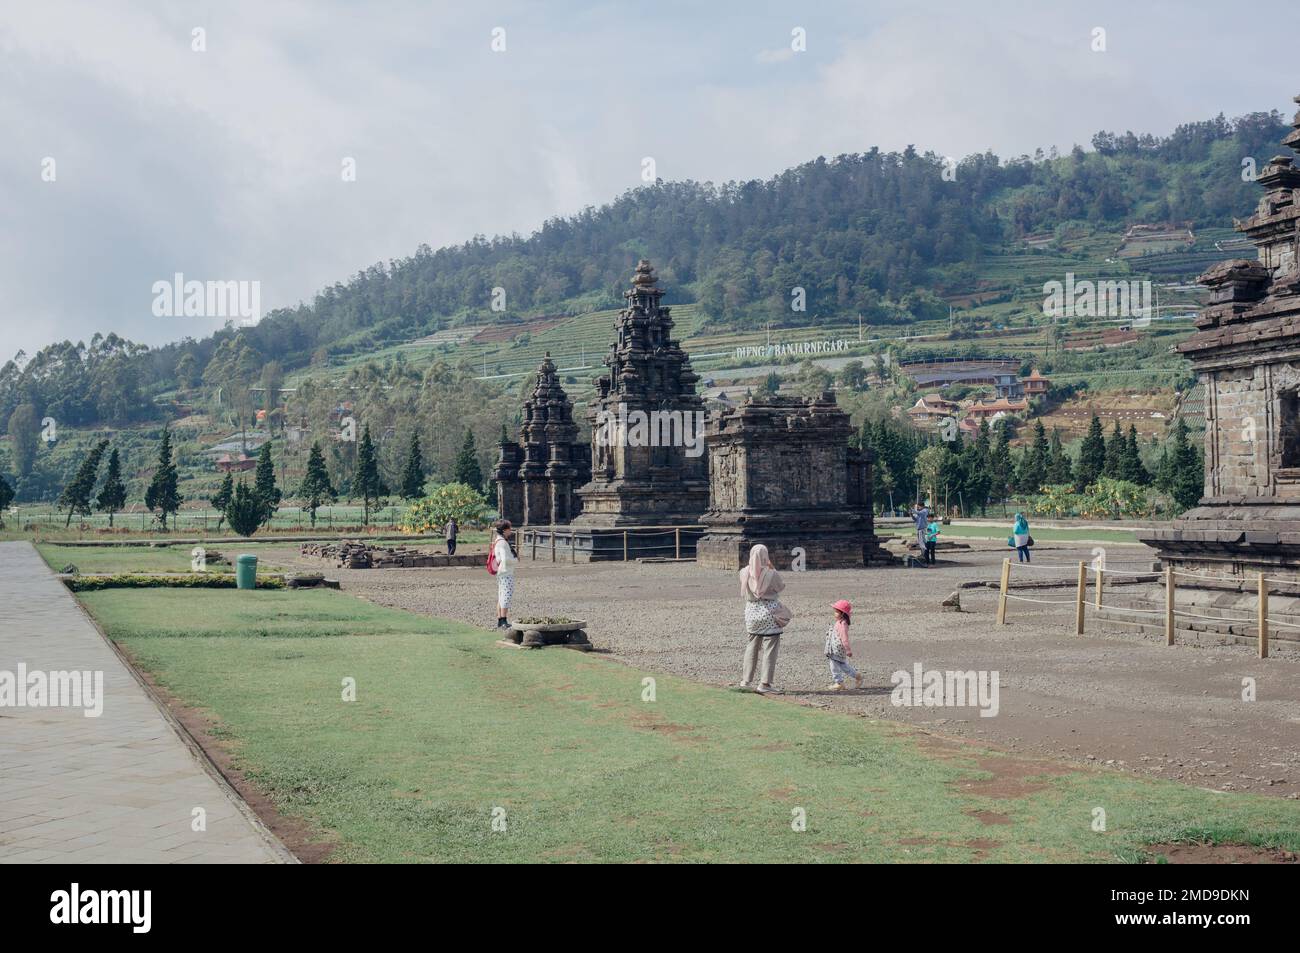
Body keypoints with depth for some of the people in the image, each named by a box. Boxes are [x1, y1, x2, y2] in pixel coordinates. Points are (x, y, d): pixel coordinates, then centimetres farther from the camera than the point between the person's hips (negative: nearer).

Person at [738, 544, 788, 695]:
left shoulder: (744, 573, -7)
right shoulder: (771, 574, -17)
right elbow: (781, 586, 1)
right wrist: (772, 568, 3)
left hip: (751, 612, 4)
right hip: (769, 613, -4)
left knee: (751, 647, 18)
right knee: (770, 649, 3)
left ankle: (746, 680, 22)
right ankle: (764, 683, 1)